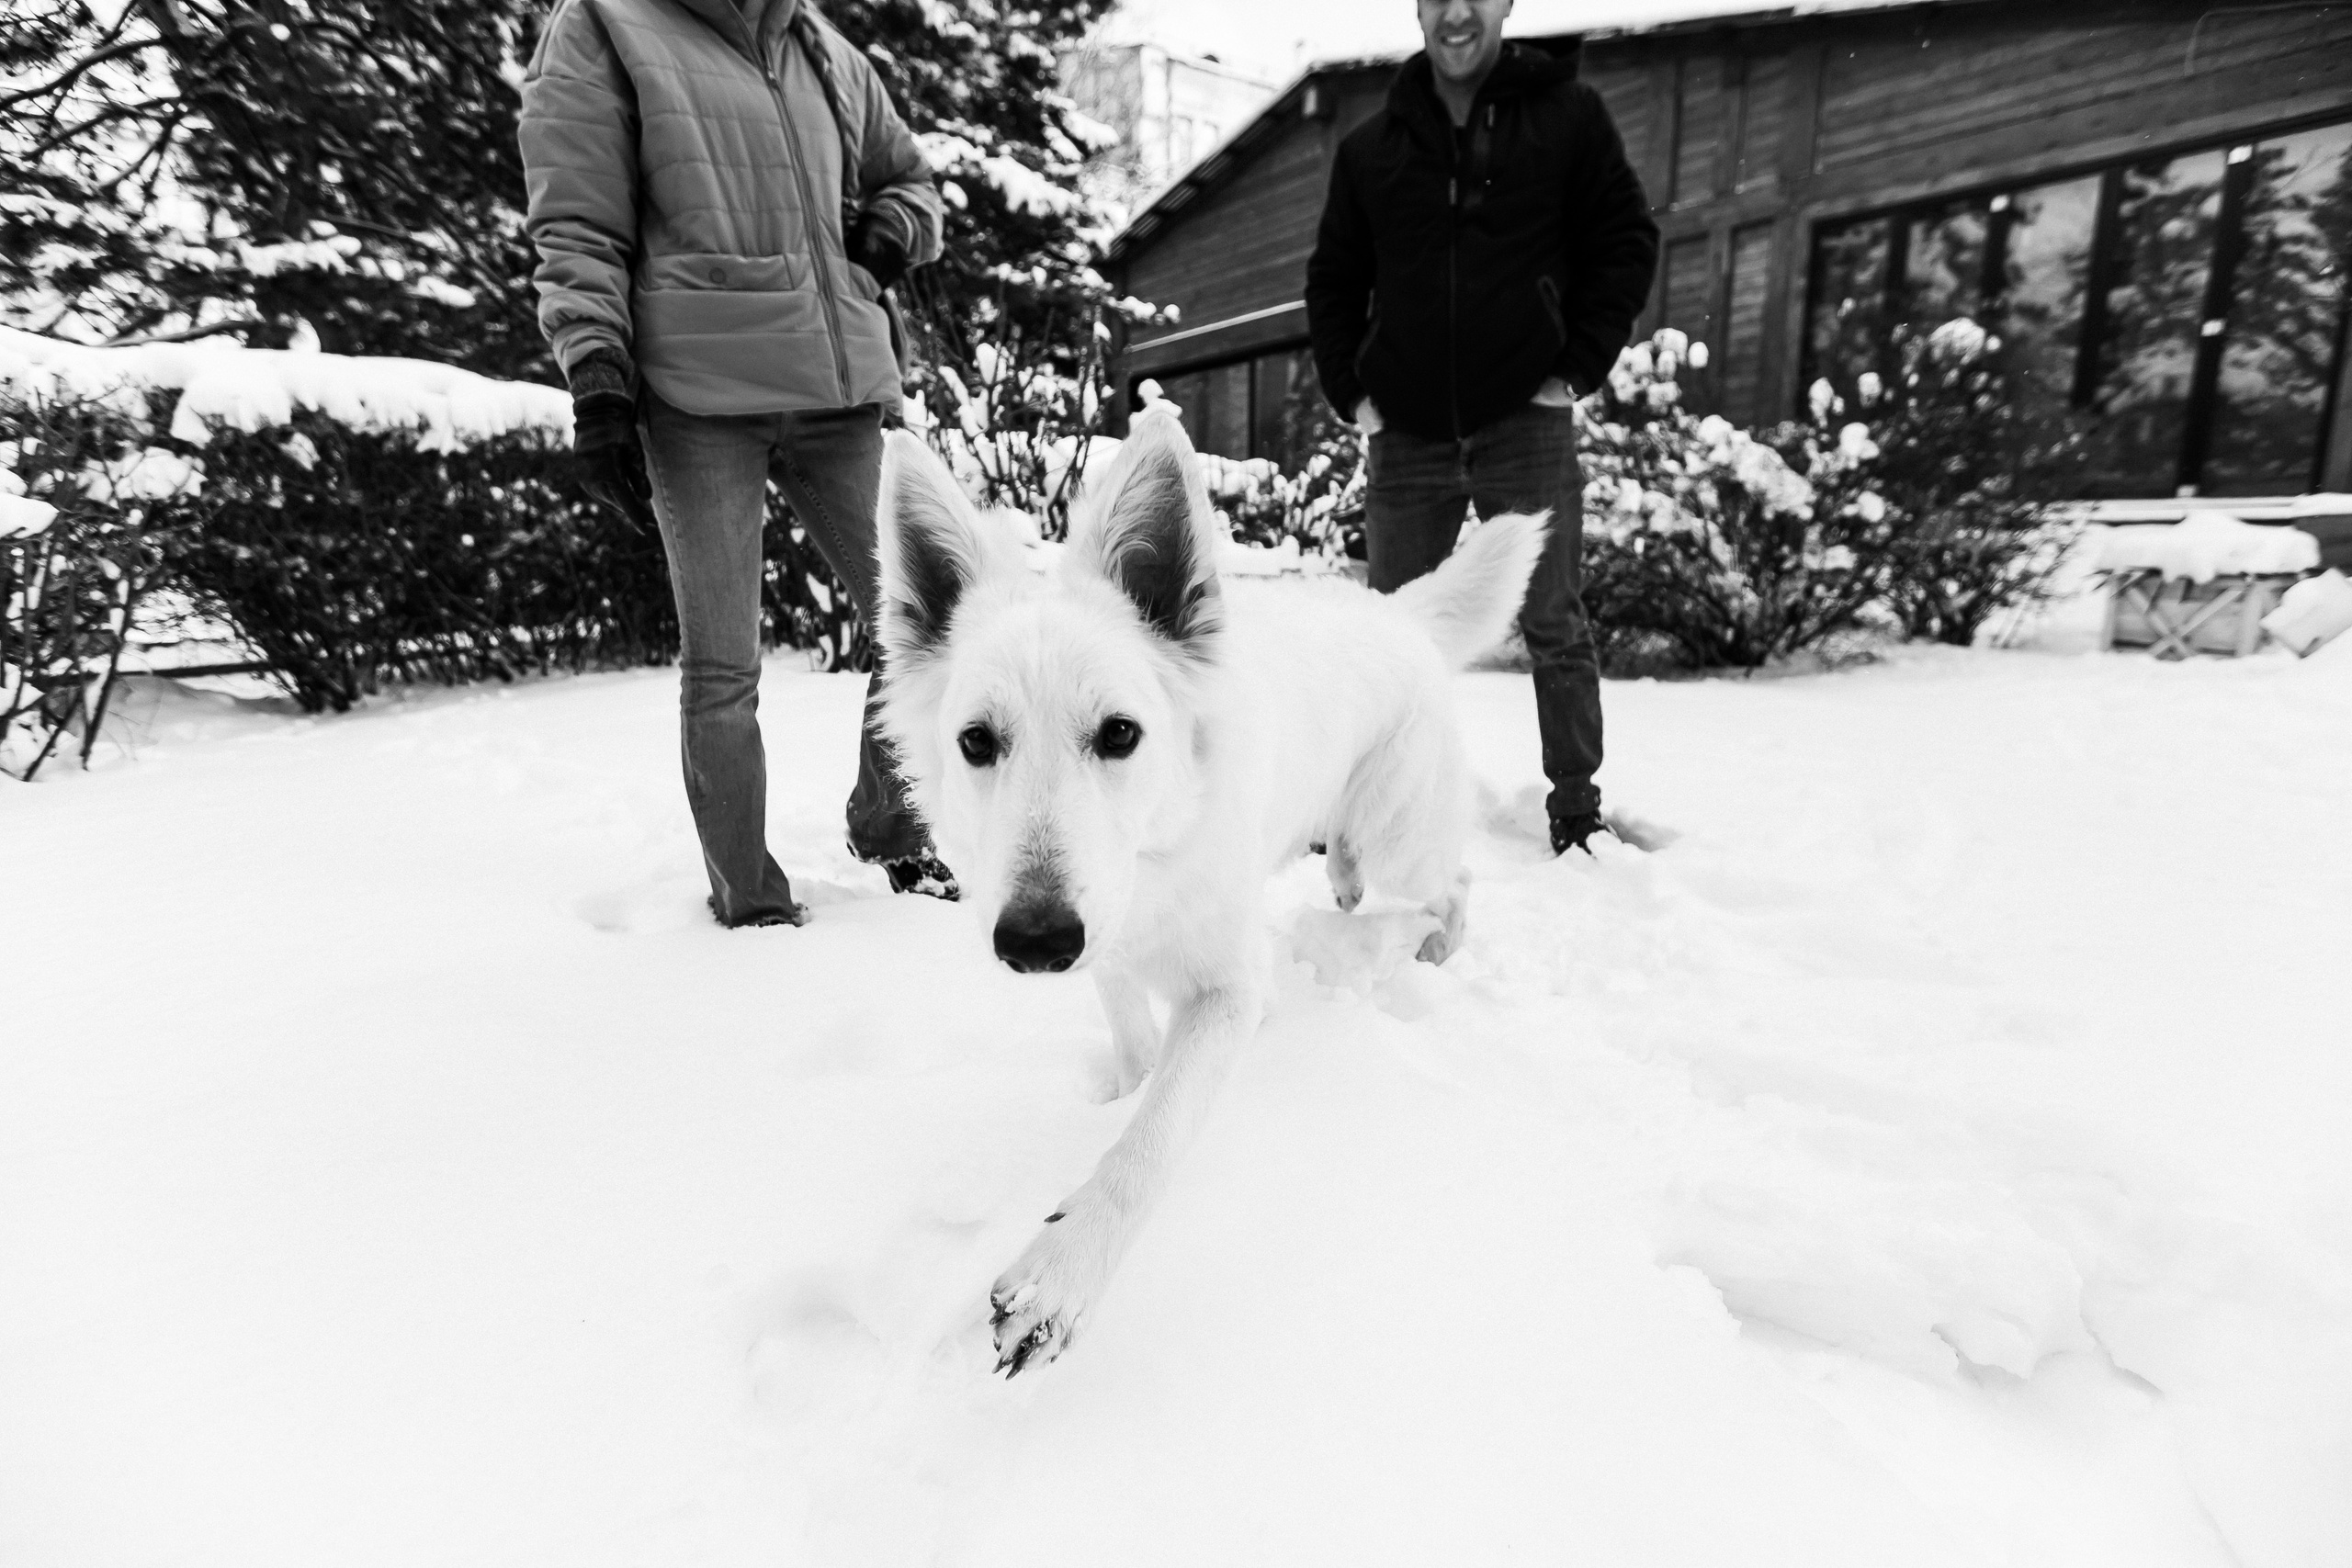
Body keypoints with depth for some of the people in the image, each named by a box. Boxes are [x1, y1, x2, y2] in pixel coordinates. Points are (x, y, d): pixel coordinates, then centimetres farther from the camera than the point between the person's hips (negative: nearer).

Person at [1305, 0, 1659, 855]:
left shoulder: (1568, 115, 7)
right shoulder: (1371, 145, 13)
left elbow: (1627, 242, 6)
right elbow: (1332, 280, 16)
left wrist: (1579, 366, -4)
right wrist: (1351, 391, 4)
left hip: (1526, 422, -2)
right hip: (1405, 433, 2)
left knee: (1554, 626, 1)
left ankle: (1576, 807, 13)